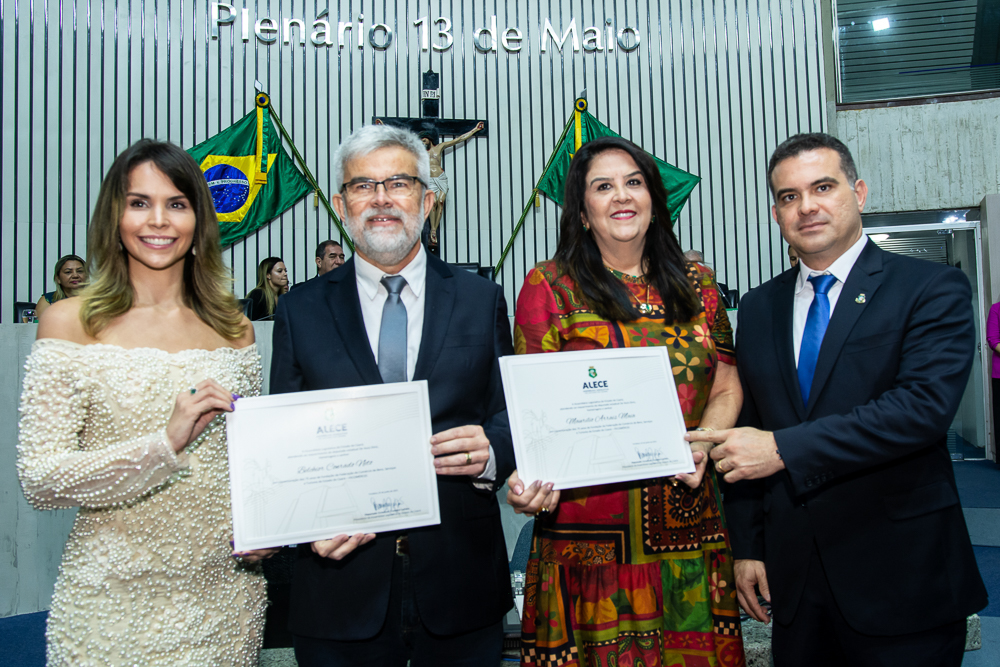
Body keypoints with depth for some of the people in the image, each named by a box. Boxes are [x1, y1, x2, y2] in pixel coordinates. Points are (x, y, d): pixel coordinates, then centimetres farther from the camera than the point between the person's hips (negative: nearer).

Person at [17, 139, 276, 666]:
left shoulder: (233, 327, 4)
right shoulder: (70, 323, -6)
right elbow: (39, 481, -11)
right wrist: (164, 443, -24)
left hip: (224, 594, 3)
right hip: (113, 600, -3)